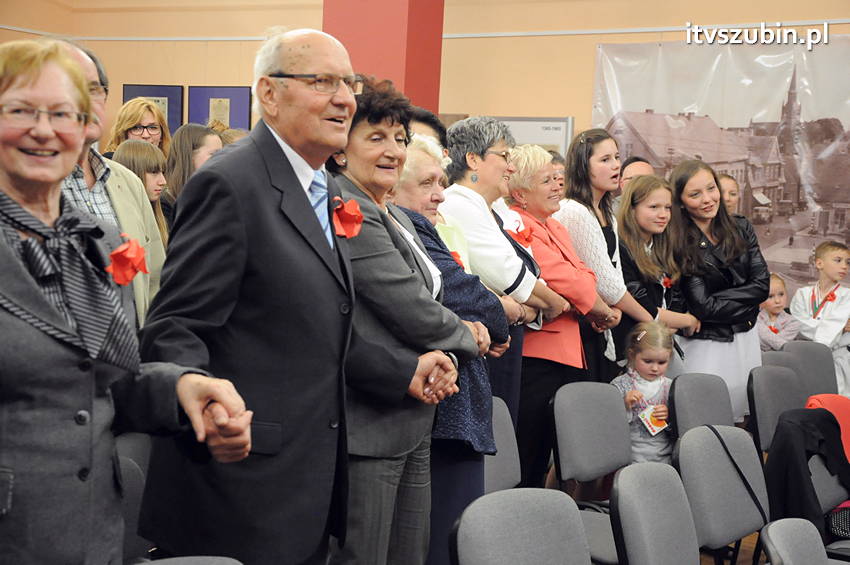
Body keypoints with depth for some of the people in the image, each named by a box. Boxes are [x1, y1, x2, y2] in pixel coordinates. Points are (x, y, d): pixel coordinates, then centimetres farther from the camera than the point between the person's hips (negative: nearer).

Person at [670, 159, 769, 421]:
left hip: (746, 339, 5)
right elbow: (702, 307, -17)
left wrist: (719, 301, -12)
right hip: (704, 346, -5)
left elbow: (762, 284, -3)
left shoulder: (740, 228, 2)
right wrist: (743, 302, -6)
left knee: (743, 415, 11)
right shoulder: (679, 245, -14)